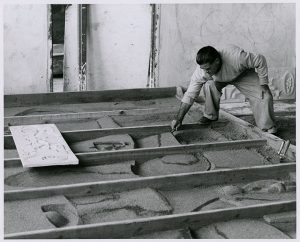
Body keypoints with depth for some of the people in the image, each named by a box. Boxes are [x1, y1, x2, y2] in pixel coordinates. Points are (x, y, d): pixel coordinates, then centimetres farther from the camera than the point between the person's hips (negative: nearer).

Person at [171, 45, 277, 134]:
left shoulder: (235, 56, -45)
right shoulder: (201, 72, -34)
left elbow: (260, 60, -30)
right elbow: (190, 95, -26)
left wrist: (263, 85, -25)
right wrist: (178, 119, -30)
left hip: (243, 74, -1)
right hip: (219, 79, 2)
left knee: (264, 96, -21)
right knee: (209, 84, -32)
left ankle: (268, 128, -1)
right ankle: (210, 115, -6)